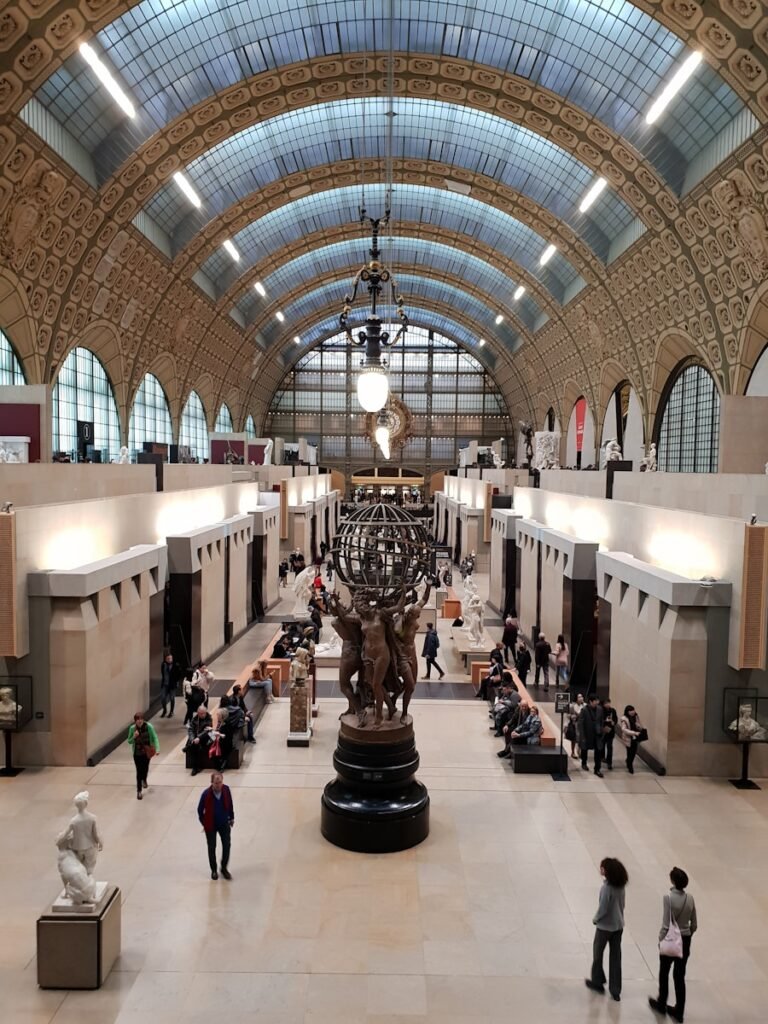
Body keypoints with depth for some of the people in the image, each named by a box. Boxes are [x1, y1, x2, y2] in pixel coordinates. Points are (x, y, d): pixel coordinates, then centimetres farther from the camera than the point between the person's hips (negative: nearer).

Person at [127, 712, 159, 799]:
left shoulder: (149, 726, -18)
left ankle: (144, 780, 54)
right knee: (139, 771, 0)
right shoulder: (132, 728, -13)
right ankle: (139, 791, 15)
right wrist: (134, 737, -24)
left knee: (145, 768, 19)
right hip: (137, 753, 0)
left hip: (147, 752, 1)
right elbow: (129, 741, -3)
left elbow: (154, 737, -16)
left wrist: (157, 748, -28)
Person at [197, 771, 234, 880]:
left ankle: (224, 868, 28)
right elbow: (200, 810, -10)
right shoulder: (206, 793, -26)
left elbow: (230, 804, -1)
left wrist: (231, 818, 7)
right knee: (212, 848, 12)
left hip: (224, 823, 2)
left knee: (227, 845, 6)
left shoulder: (226, 789, -19)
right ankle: (214, 870, 33)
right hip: (211, 825, -2)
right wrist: (204, 823, -1)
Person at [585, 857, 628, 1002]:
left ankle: (598, 982, 31)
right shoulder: (621, 885, -4)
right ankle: (615, 990, 19)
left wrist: (595, 919, -5)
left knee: (597, 953, 16)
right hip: (618, 925, 6)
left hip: (605, 926, -6)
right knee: (615, 957, 13)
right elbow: (622, 904, 6)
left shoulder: (607, 887, -26)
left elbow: (603, 908, -21)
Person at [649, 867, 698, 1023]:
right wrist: (686, 937, 16)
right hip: (685, 940, 5)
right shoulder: (690, 898, -5)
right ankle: (679, 1011, 23)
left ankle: (661, 1004, 33)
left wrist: (661, 940, -7)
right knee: (680, 976, 16)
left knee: (664, 973, 17)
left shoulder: (668, 897, -22)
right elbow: (694, 924, 3)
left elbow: (666, 924, -20)